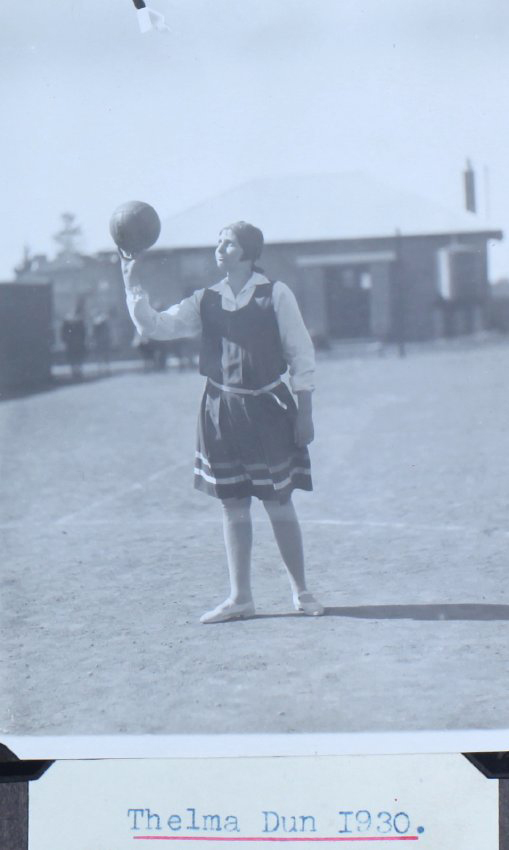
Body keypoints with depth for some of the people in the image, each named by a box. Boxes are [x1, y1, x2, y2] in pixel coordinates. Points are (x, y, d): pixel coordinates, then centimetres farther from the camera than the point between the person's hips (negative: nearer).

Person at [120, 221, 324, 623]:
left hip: (267, 407, -3)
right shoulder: (206, 300, 5)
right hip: (221, 409, 4)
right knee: (233, 505, 8)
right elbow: (156, 326, -2)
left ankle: (301, 590, 18)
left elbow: (301, 354, -4)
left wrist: (304, 414, -6)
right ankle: (240, 597, 17)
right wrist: (132, 283, -12)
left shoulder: (276, 294, -5)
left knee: (279, 503, 3)